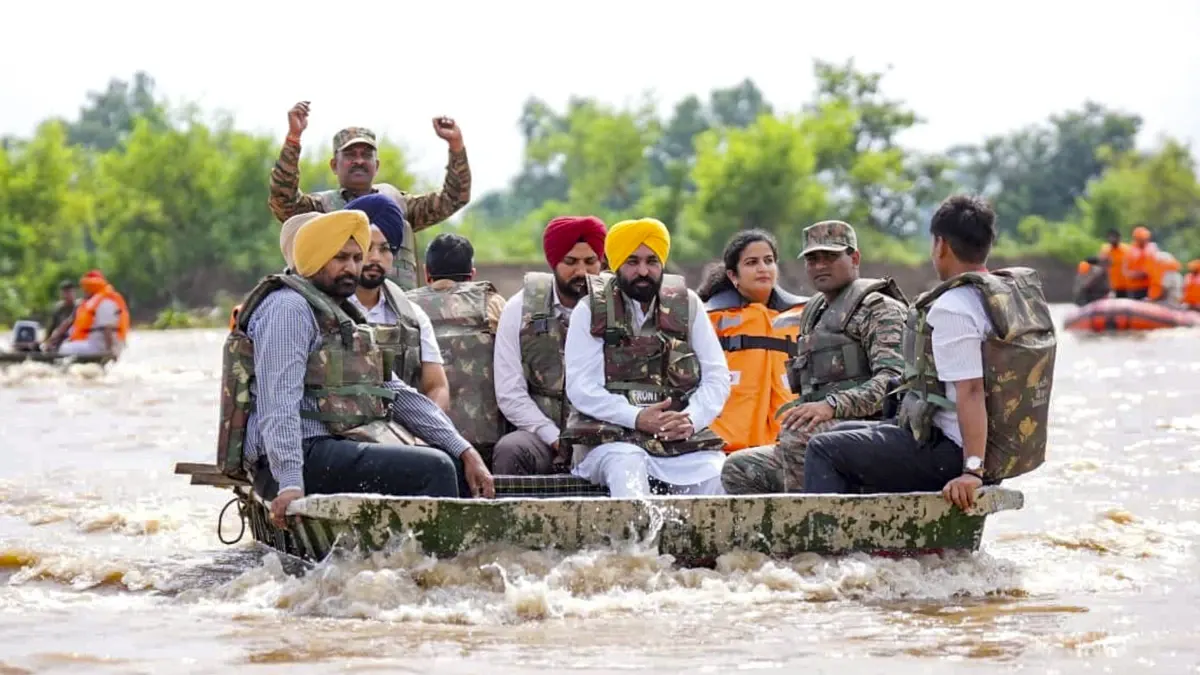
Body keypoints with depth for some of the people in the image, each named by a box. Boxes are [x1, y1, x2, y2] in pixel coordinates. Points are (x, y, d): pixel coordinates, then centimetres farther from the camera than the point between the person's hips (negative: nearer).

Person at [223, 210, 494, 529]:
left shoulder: (343, 317, 27)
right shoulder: (287, 307, -4)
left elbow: (397, 394, 23)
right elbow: (279, 401, -17)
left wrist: (465, 451, 11)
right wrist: (290, 484, -28)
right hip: (306, 457, -10)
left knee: (458, 469, 5)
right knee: (433, 469, -22)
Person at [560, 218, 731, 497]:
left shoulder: (687, 305, 13)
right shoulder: (591, 311, 6)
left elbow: (717, 377, 9)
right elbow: (580, 387, -4)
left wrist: (691, 419, -11)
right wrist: (637, 418, -18)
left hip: (682, 441, 3)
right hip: (610, 437, -2)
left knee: (719, 479, -25)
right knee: (627, 466, -36)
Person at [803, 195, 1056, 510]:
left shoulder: (953, 307, -20)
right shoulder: (1023, 293, 9)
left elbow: (970, 391, -27)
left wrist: (972, 470, -29)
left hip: (951, 452, -10)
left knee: (824, 450, 0)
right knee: (846, 434, 24)